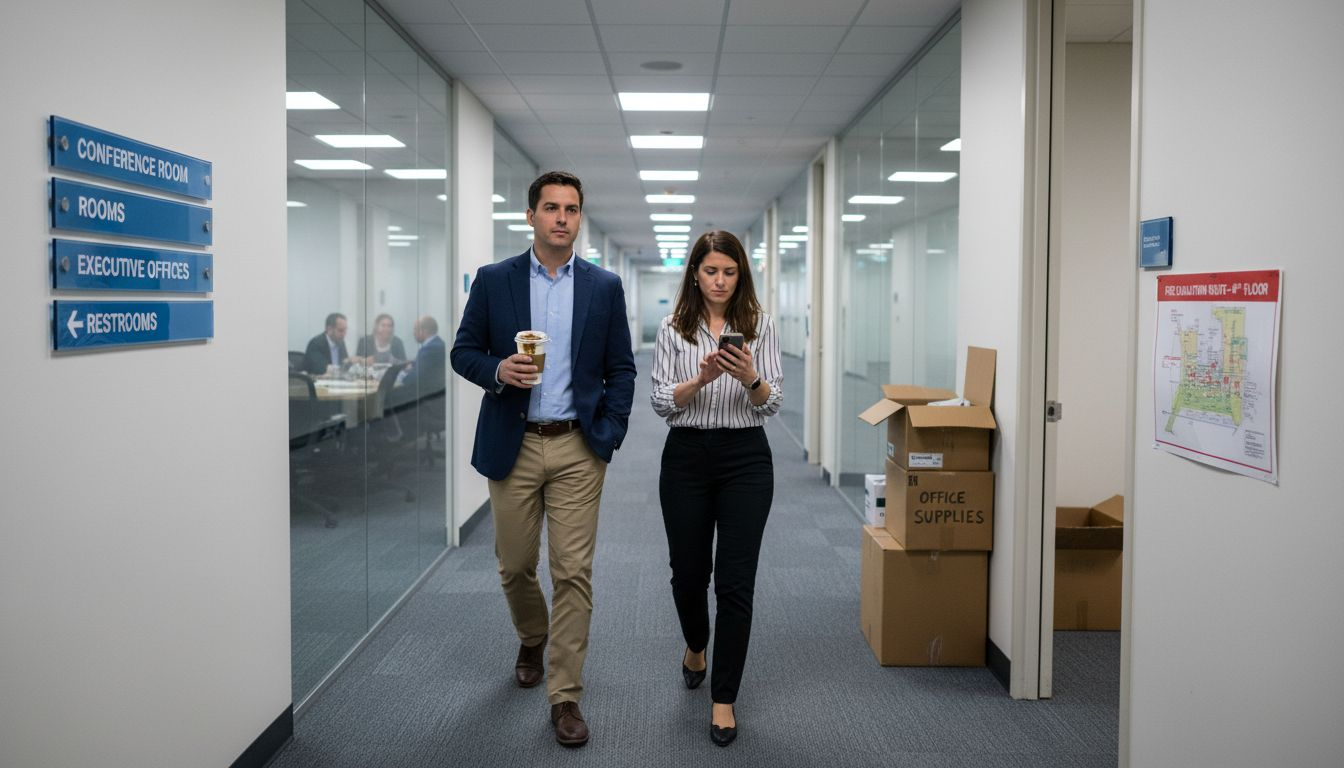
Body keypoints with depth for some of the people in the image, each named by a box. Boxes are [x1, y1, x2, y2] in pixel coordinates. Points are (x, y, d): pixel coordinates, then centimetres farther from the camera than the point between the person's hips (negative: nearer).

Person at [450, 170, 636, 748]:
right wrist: (497, 370, -16)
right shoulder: (493, 280, 3)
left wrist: (608, 435, -4)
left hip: (577, 450, 0)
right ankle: (532, 640, 43)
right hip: (513, 446, 1)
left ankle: (565, 694, 8)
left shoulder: (605, 287, 4)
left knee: (573, 572, -3)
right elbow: (464, 352, 5)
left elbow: (621, 369, 6)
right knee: (515, 566, 12)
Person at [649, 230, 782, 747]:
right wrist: (701, 379, -22)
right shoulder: (672, 329, 2)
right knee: (688, 571, 12)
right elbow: (661, 402, -4)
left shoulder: (759, 325, 1)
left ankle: (724, 699, 10)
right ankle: (696, 645, 45)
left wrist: (750, 378, -24)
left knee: (735, 582, -3)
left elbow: (772, 403, -4)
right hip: (686, 457, 1)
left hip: (745, 458, -1)